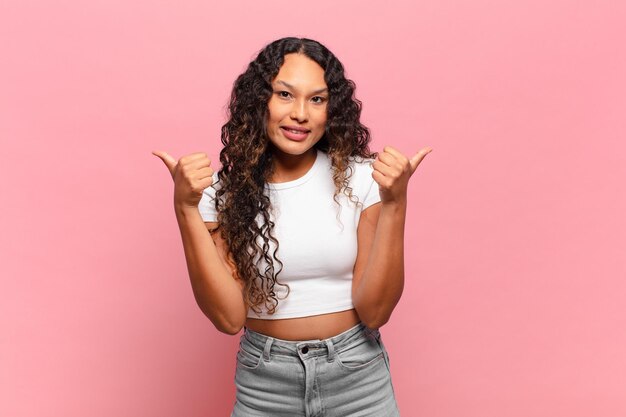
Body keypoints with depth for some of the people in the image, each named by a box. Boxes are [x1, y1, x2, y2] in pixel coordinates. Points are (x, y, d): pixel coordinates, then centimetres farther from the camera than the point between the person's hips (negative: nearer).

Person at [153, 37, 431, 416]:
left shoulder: (359, 177, -9)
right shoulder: (226, 189, -7)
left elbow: (375, 311, -12)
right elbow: (229, 317, -15)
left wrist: (394, 204, -22)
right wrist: (186, 209, -21)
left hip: (357, 375, 0)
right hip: (264, 384, 1)